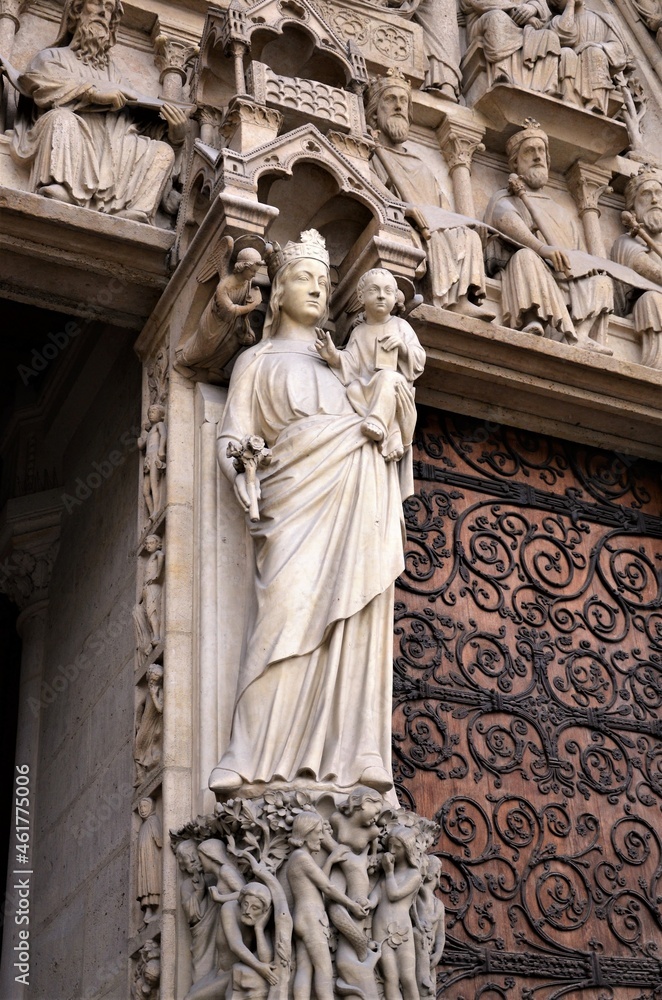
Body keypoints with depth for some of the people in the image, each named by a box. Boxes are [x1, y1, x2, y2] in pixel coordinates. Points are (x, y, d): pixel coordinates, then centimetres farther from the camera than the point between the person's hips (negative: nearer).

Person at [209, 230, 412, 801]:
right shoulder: (259, 360, 23)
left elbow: (400, 413, 27)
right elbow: (233, 437, 11)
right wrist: (247, 482, -8)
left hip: (360, 494, 3)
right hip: (297, 489, -3)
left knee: (355, 617, -10)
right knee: (288, 610, -20)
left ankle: (352, 754, -16)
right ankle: (255, 760, -25)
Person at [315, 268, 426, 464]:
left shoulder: (401, 326, 10)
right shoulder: (358, 332, 13)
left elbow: (419, 360, 7)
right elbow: (350, 365, 0)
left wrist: (404, 348, -13)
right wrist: (335, 357, -21)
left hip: (397, 386, -2)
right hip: (367, 388, 2)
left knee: (387, 376, -37)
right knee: (353, 389, -32)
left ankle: (377, 423, -46)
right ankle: (391, 435, -37)